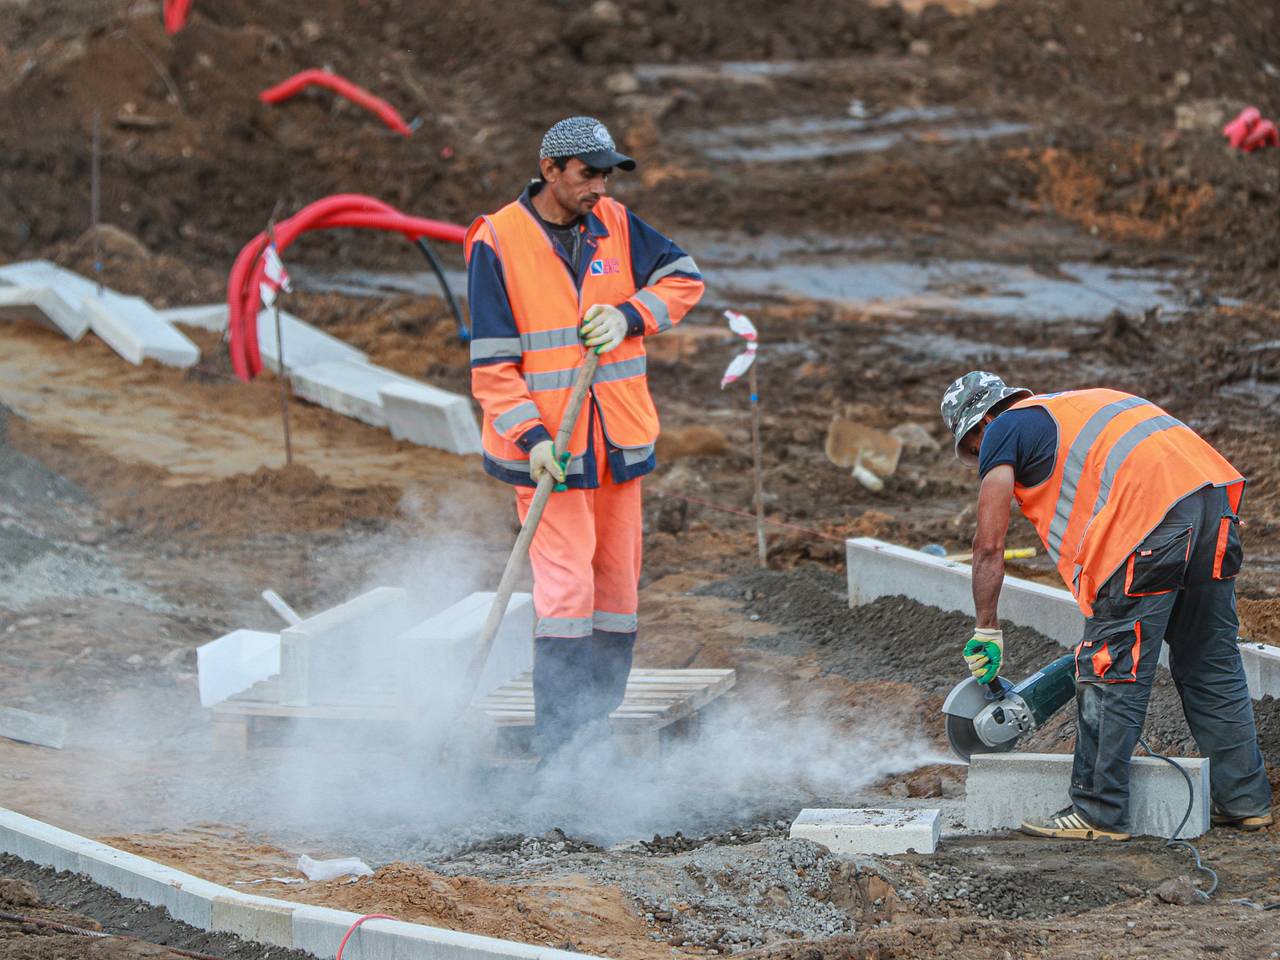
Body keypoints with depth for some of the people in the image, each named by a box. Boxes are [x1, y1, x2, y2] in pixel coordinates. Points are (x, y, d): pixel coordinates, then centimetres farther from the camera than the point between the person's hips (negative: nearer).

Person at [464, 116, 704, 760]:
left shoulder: (615, 226, 6)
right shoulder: (497, 243, -9)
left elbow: (684, 279, 7)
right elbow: (491, 362, -10)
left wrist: (629, 315, -11)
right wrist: (531, 435, -20)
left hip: (618, 442, 6)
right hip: (547, 448, -6)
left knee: (616, 583, 11)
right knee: (566, 588, -12)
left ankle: (598, 730, 23)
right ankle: (559, 748, -9)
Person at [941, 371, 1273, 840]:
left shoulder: (1004, 431, 12)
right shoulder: (1072, 408, 36)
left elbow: (989, 545, 8)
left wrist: (986, 630, 17)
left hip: (1153, 511, -8)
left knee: (1112, 670, 0)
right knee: (1211, 662, 17)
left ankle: (1098, 813, 4)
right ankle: (1244, 799, 21)